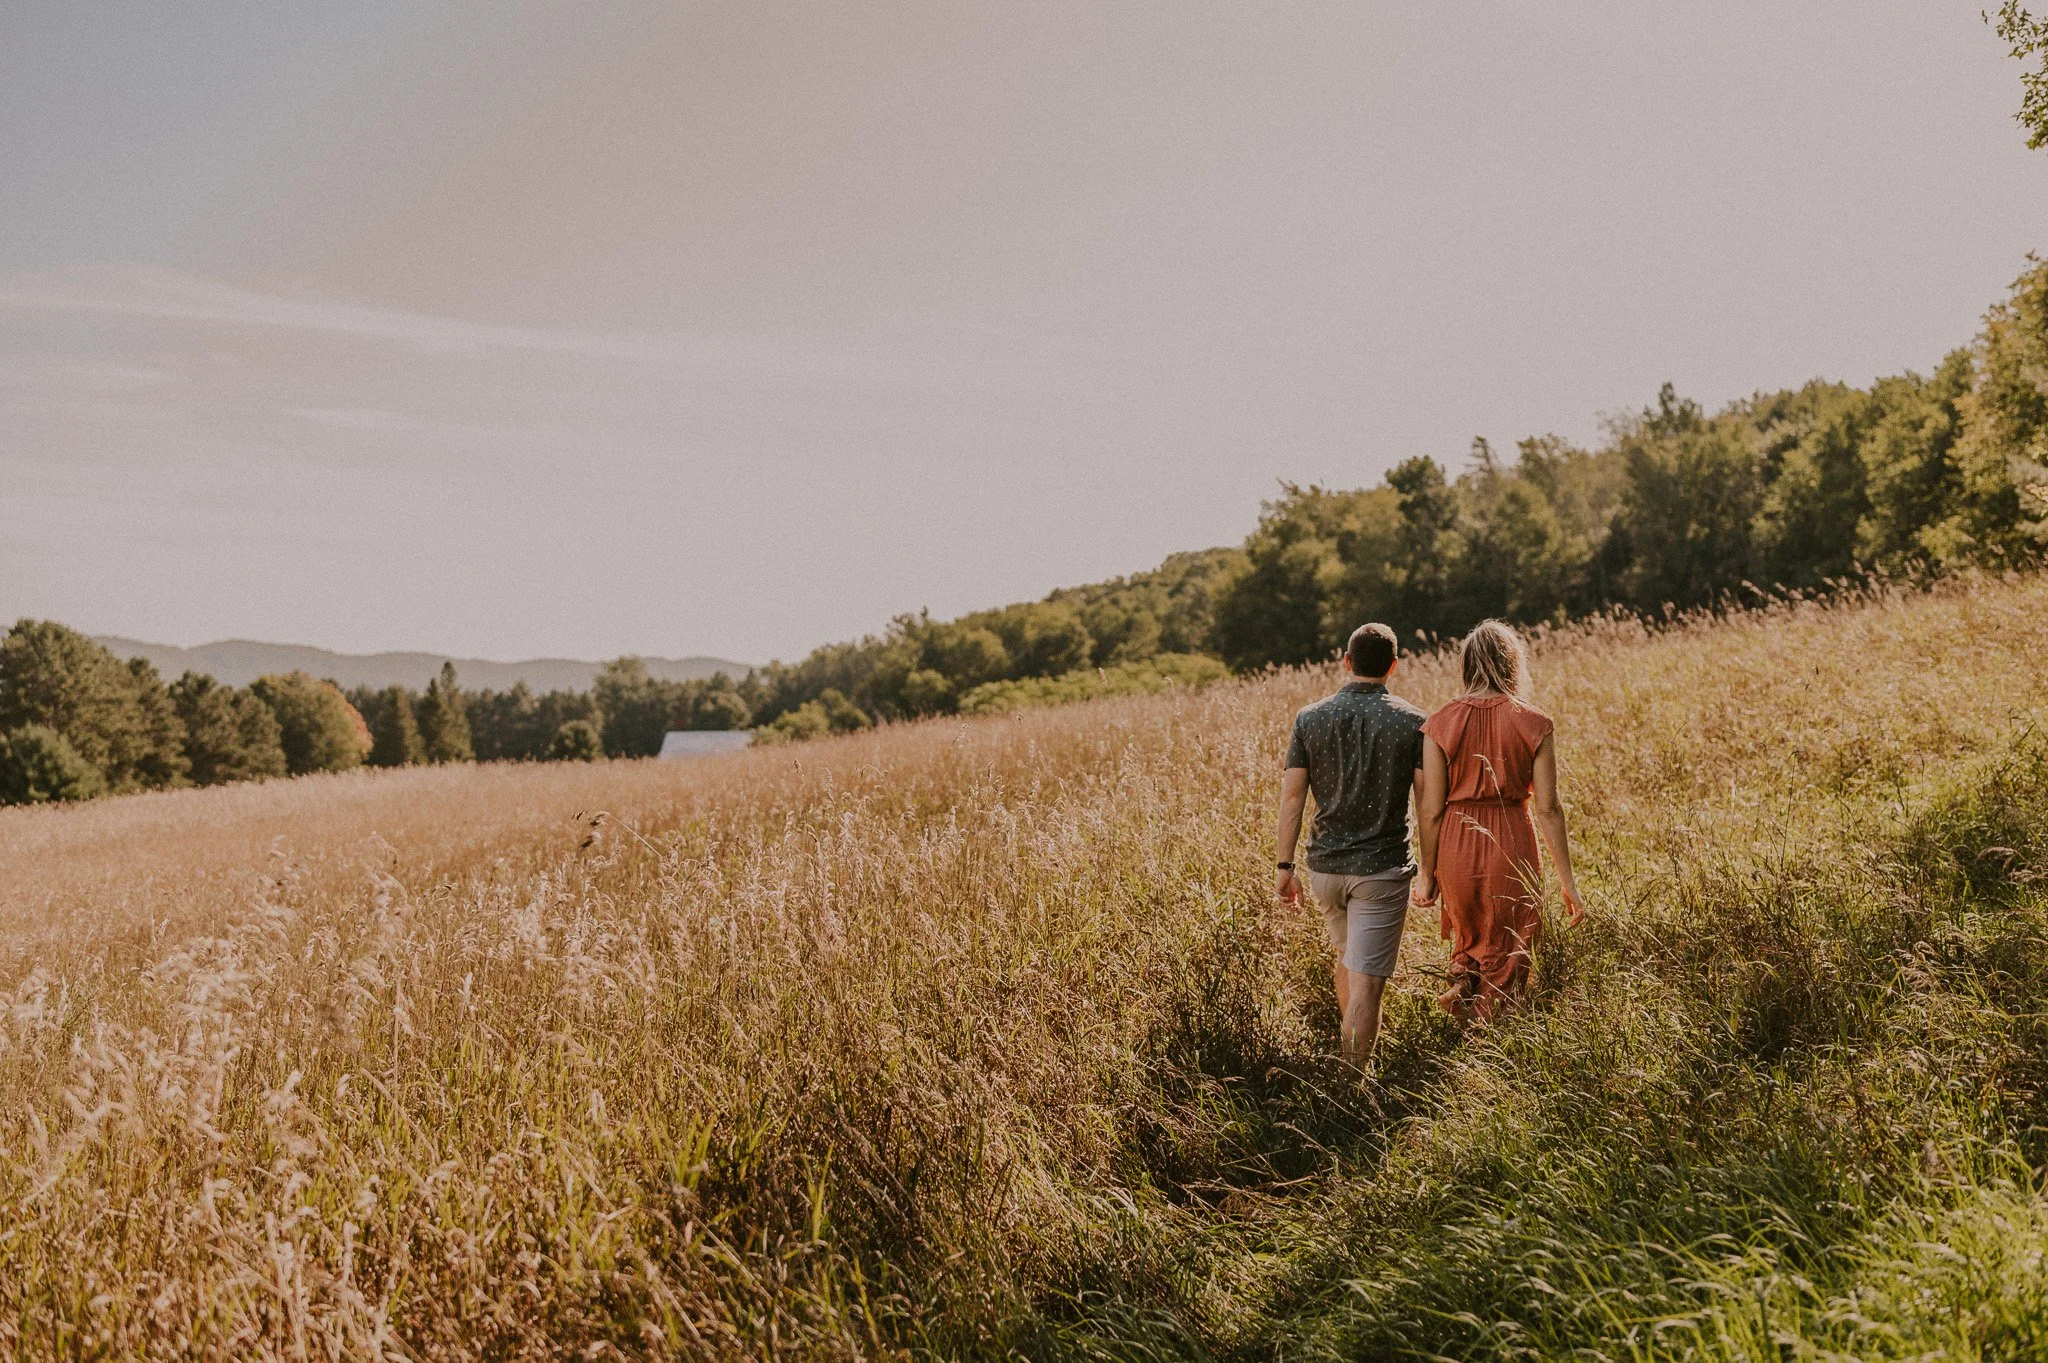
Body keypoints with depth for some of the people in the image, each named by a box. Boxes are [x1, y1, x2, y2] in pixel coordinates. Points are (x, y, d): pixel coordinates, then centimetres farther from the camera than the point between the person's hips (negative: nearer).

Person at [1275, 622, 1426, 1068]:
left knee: (1347, 960, 25)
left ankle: (1349, 1059, 40)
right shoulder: (1412, 722, -6)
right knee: (1367, 980, -2)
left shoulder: (1309, 719, 0)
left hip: (1325, 865, 4)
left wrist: (1285, 867, 4)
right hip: (1383, 869, -4)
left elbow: (1291, 797, -2)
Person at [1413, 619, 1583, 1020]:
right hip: (1512, 846, -1)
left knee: (1469, 939, 29)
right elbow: (1547, 809, -6)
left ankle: (1462, 977, 4)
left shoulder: (1441, 723, -4)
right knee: (1505, 958, 13)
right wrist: (1568, 883, 2)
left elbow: (1430, 809, -3)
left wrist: (1427, 872, 8)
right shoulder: (1534, 724, -6)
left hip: (1456, 847, 1)